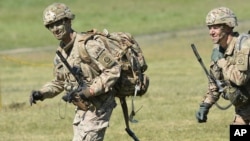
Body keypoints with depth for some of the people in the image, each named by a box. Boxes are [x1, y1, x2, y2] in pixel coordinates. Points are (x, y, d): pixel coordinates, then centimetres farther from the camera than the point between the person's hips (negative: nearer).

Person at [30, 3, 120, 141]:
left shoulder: (88, 45, -20)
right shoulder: (61, 52, 7)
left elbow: (113, 70, -20)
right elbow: (59, 82, 21)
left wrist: (90, 91, -25)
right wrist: (41, 93, 2)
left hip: (98, 108, -9)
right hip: (82, 109, 9)